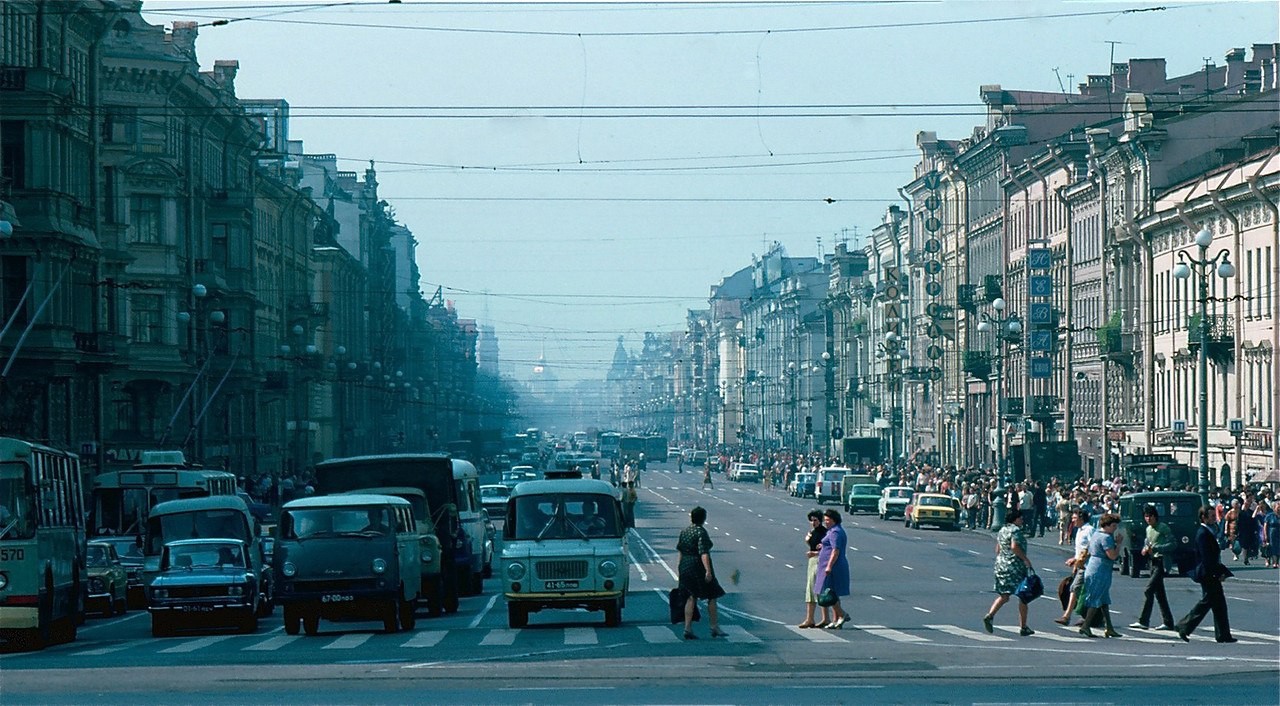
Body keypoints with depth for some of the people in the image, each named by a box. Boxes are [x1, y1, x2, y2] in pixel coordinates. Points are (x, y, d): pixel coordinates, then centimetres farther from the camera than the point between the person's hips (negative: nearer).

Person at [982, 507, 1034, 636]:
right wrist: (1025, 559, -18)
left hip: (1001, 566, 8)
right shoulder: (1016, 530, -13)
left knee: (1004, 596, 10)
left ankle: (989, 615, -12)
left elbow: (997, 549, 17)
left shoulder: (1002, 530, 13)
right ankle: (1023, 627, 7)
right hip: (1015, 567, -8)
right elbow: (1014, 546, -25)